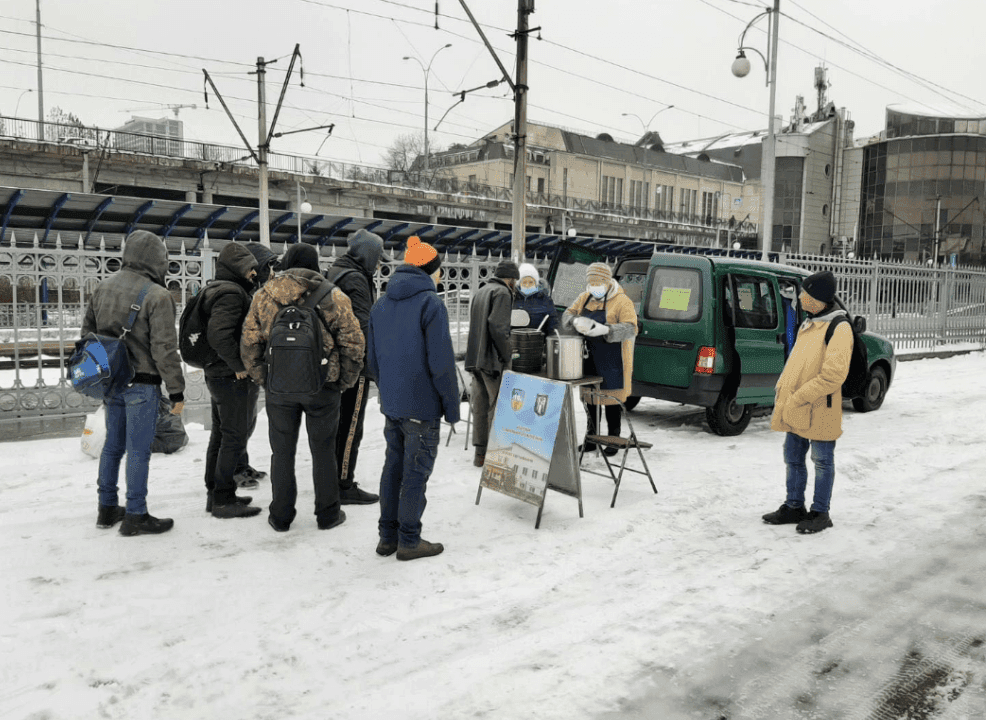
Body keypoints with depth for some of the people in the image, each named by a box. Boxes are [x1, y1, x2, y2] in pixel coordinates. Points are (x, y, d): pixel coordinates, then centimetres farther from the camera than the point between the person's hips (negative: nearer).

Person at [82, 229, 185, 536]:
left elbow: (87, 332, 15)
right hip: (142, 384, -7)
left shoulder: (103, 287, 7)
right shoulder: (157, 296, -16)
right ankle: (135, 516, 9)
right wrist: (176, 391, -11)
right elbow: (164, 349, -17)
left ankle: (107, 508, 29)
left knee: (112, 445, 18)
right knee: (138, 450, 1)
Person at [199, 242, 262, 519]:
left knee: (220, 435, 17)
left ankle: (215, 493, 27)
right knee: (235, 437, -3)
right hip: (234, 379, -11)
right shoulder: (232, 293, -18)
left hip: (217, 373, 11)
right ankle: (223, 499, 3)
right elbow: (218, 334, -29)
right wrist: (239, 365, -21)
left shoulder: (216, 290, 16)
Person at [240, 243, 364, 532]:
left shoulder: (264, 295, 0)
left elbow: (249, 343, 1)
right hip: (323, 388, -1)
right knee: (323, 451, 11)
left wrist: (261, 378, 10)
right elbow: (352, 342, -5)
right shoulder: (333, 296, -4)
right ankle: (328, 514, 20)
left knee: (282, 452, 13)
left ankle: (281, 516, 21)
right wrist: (345, 381, 5)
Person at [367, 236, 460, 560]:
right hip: (422, 406, -7)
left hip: (390, 404, 7)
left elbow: (372, 357, 14)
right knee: (416, 472, 1)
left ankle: (388, 536, 22)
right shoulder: (431, 303, -13)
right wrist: (452, 404, -9)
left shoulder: (381, 305, 10)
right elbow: (441, 361, -17)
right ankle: (409, 541, 9)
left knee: (393, 467, 15)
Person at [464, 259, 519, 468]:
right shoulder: (502, 293, -8)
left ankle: (480, 453, 15)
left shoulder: (480, 292, 20)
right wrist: (507, 355, -14)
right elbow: (497, 326, -21)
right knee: (498, 406, -3)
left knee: (480, 406, 11)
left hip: (476, 358, 9)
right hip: (493, 360, -9)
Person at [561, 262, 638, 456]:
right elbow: (566, 315, 7)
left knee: (612, 398, 0)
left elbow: (630, 329, -19)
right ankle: (591, 438, 28)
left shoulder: (622, 302, -10)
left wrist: (605, 330, -36)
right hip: (589, 358, 6)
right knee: (589, 396, 14)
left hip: (611, 361, -6)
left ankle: (613, 440, 13)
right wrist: (576, 321, -19)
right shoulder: (584, 298, 9)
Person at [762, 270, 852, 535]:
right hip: (796, 411, 9)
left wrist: (798, 398, -21)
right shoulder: (808, 325, 13)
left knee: (822, 462, 6)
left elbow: (833, 375, -22)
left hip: (820, 411, -8)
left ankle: (820, 513, 17)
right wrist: (782, 389, 7)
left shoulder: (839, 329, -15)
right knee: (793, 458, 15)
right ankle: (794, 507, 28)